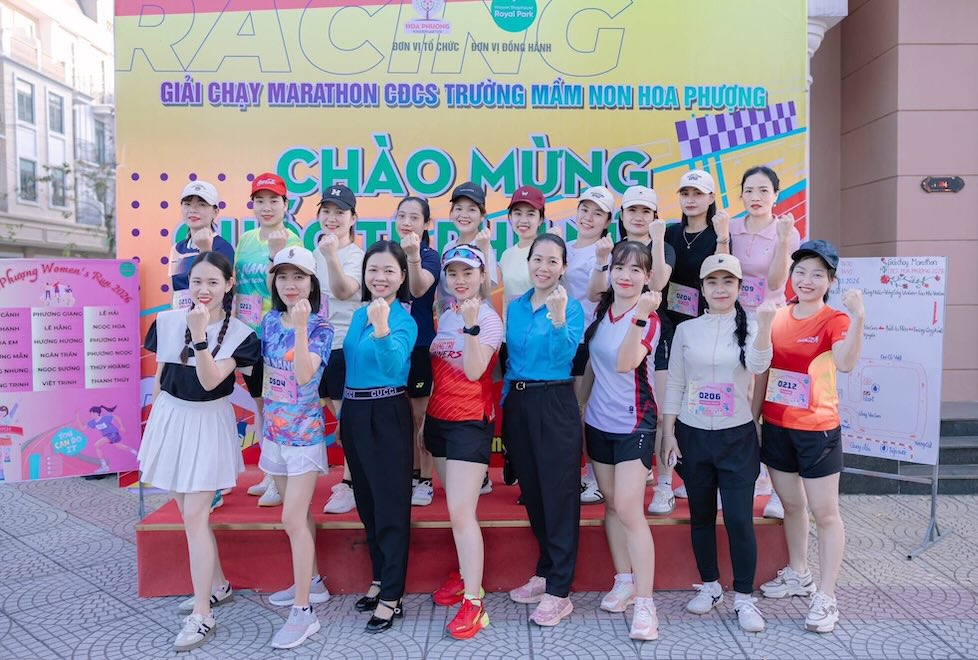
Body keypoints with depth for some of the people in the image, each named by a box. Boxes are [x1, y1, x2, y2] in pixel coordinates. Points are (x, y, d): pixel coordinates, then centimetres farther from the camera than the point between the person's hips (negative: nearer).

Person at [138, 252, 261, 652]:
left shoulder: (239, 333, -11)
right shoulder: (167, 321, 0)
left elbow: (210, 381, -21)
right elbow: (159, 376, 9)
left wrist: (200, 335, -32)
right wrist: (156, 423, 12)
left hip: (208, 423, -5)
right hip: (171, 418, 5)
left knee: (194, 517, -6)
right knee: (190, 512, 14)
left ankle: (202, 615, 4)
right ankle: (218, 585, 32)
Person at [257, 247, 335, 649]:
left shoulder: (321, 329, -12)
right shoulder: (270, 322, 4)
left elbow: (304, 376, -27)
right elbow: (267, 374, 14)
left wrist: (301, 326, -34)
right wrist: (261, 417, 16)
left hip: (304, 431, -6)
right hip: (274, 429, 6)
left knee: (292, 518, -7)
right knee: (297, 513, 17)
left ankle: (303, 611, 1)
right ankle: (312, 582, 33)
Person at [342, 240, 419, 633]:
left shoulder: (404, 320, -13)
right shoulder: (358, 314, 10)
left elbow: (393, 366, -30)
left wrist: (382, 327, -47)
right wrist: (343, 409, 18)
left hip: (386, 415, -8)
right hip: (353, 413, 8)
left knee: (390, 505, 0)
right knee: (366, 502, 17)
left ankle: (391, 596, 10)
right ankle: (379, 579, 33)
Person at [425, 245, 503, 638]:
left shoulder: (489, 318, -10)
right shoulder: (445, 316, 11)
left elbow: (473, 371, -22)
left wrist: (472, 324, -31)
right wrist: (423, 418, 18)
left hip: (471, 422, -7)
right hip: (439, 419, 7)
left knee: (461, 512, -10)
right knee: (455, 508, 15)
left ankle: (474, 601, -3)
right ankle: (464, 574, 30)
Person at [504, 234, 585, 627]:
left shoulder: (572, 307, -7)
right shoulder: (515, 307, 10)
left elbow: (565, 355, -22)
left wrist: (557, 317, -35)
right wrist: (504, 402, 14)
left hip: (555, 405, -6)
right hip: (517, 403, 6)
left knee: (559, 495, -1)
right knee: (531, 492, 15)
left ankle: (559, 592, 7)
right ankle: (546, 572, 31)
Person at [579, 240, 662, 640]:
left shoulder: (649, 318, -13)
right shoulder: (600, 312, 5)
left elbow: (625, 363, -30)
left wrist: (639, 317, -41)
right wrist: (581, 406, 16)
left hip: (634, 424, -6)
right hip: (598, 422, 6)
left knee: (629, 510, -11)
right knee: (611, 504, 14)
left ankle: (644, 603, -1)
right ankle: (624, 581, 30)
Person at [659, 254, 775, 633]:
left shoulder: (749, 328, -3)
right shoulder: (686, 330, 2)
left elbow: (758, 365, -24)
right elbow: (674, 385, 4)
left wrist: (765, 325, -41)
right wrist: (668, 434, 0)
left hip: (737, 437, -2)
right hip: (692, 435, 2)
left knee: (740, 519, -3)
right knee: (701, 516, 12)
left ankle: (744, 597, 13)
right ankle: (710, 586, 29)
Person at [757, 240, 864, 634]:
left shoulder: (834, 320, -10)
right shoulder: (778, 316, 4)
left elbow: (845, 363, -30)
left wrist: (857, 319, -42)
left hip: (816, 429, -5)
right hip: (776, 426, 6)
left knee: (824, 512, 3)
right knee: (791, 504, 19)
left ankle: (826, 598, 13)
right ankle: (797, 575, 37)